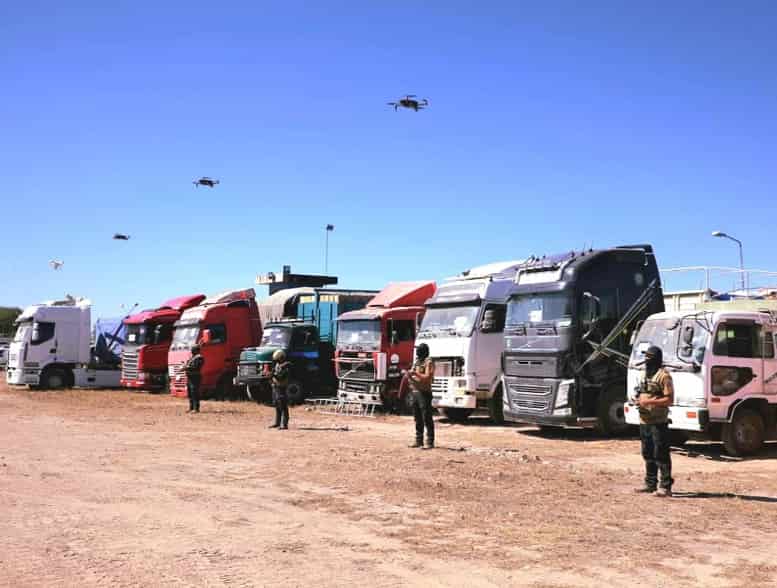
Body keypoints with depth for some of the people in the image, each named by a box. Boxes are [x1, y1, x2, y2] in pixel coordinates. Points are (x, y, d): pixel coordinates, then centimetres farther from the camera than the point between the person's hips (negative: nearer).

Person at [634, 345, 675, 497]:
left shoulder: (663, 376, -10)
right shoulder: (645, 375, 17)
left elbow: (669, 399, -15)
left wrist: (649, 402, -21)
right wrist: (639, 401, 6)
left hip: (658, 422, -9)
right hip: (644, 421, 9)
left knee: (661, 455, -7)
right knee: (648, 454, 14)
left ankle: (665, 486, -3)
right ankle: (650, 484, 24)